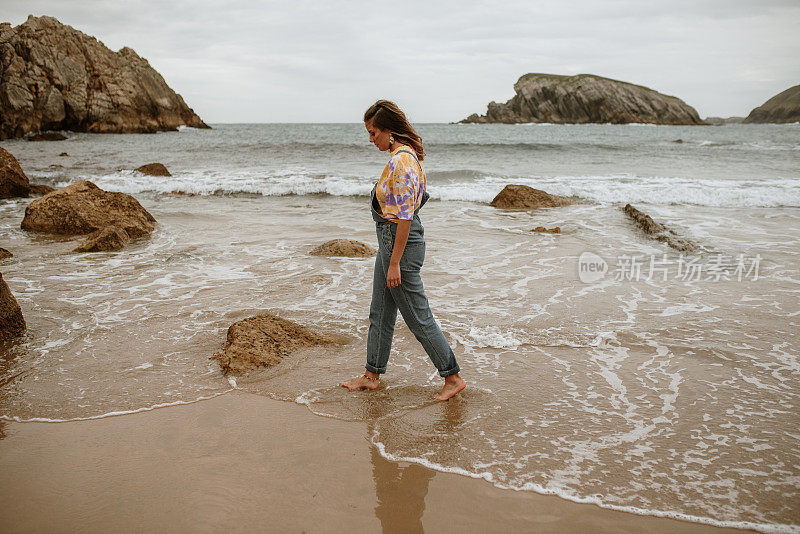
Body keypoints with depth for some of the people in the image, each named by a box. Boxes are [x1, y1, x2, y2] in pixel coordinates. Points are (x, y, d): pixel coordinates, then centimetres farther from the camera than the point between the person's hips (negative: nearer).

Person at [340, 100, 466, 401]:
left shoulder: (401, 161, -21)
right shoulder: (403, 154, 10)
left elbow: (404, 216, -23)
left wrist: (395, 263, -21)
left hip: (401, 240, -10)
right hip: (390, 238, 10)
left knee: (418, 318, 0)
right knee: (380, 312, 17)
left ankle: (453, 377, 12)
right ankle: (372, 375, 28)